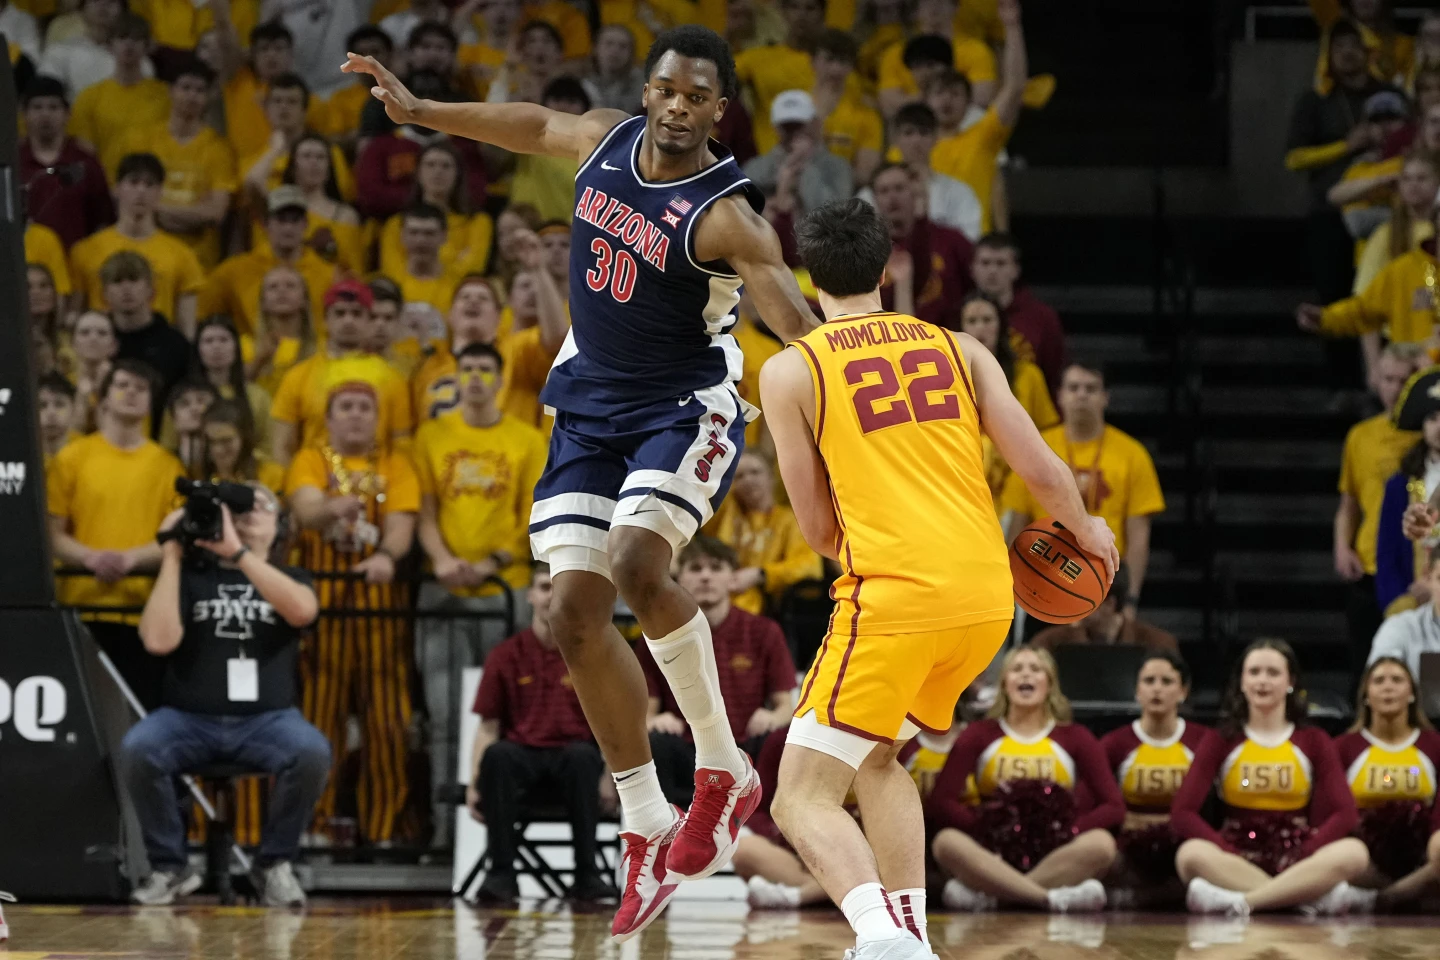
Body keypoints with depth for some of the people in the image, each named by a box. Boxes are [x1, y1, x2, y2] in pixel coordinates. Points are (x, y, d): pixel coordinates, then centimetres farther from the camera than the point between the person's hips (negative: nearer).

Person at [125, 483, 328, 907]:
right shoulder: (190, 574, 12)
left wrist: (237, 553, -17)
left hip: (267, 719, 0)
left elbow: (302, 611, -14)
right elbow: (159, 640, -6)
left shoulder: (290, 580, 13)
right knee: (137, 748, -31)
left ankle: (277, 864, -9)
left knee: (312, 752, -32)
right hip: (189, 717, 0)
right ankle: (170, 866, -11)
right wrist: (172, 557, -4)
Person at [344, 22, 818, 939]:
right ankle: (648, 829, 9)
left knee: (638, 564, -30)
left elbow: (804, 331, -31)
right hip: (590, 404, 6)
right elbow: (536, 124, 20)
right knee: (577, 613, -2)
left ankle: (725, 770, -10)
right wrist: (419, 110, 26)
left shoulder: (727, 216, -22)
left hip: (685, 404, -6)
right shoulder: (607, 140, -3)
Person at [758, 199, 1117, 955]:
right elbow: (1041, 470, 9)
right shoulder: (956, 348, 14)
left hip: (894, 596, -5)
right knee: (878, 758, 28)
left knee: (802, 799, 0)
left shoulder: (790, 371, 5)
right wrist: (1085, 532, 28)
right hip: (989, 595, 5)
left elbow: (819, 530, 7)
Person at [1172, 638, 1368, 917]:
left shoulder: (1313, 742, 12)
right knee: (1191, 854, -35)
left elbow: (1344, 814, 0)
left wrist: (1303, 860, -15)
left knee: (1354, 852, -31)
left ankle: (1240, 901, -38)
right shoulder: (1222, 744, 10)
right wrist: (1230, 857, -17)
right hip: (1235, 861, -1)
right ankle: (1310, 896, -38)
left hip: (1297, 864, 1)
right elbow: (1182, 813, -2)